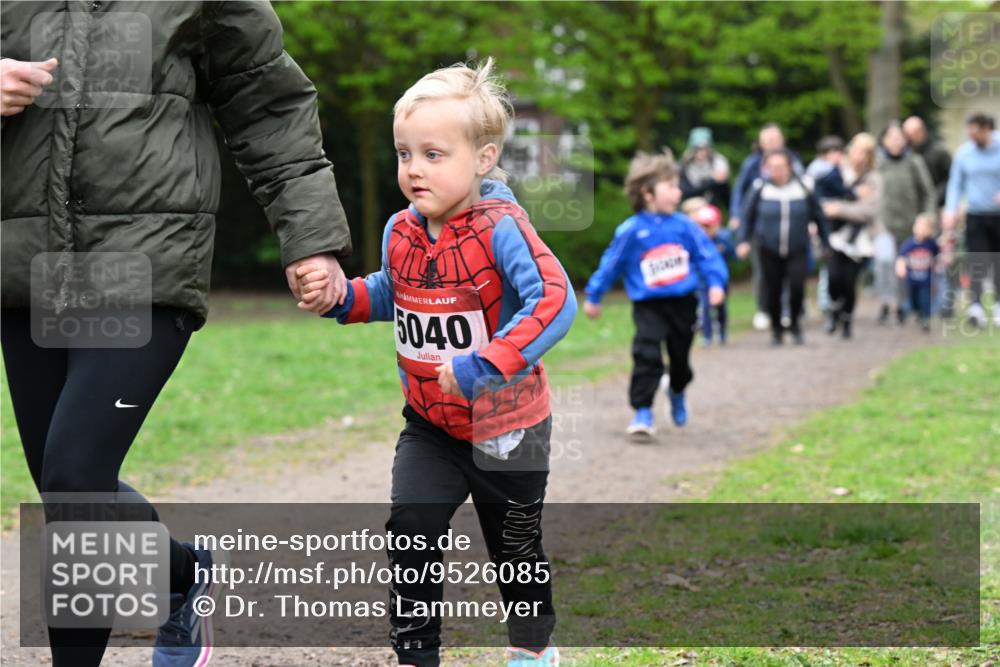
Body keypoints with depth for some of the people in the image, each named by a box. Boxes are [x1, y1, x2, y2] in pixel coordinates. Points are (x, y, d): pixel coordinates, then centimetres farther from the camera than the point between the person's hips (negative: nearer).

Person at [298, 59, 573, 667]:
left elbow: (555, 301, -37)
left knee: (515, 547, 14)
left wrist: (485, 366, -43)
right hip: (430, 423, 5)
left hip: (506, 425, -4)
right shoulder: (402, 231, -4)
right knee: (410, 532, -10)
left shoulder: (501, 230, -25)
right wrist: (343, 297, -5)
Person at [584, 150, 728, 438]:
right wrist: (593, 297, 8)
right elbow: (611, 264, 1)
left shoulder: (684, 226, -2)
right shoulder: (630, 231, -9)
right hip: (649, 306, -3)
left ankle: (677, 393, 47)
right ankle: (642, 412, -11)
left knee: (681, 358, 16)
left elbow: (708, 255, 4)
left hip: (683, 303, 3)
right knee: (647, 357, -18)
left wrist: (716, 283, -11)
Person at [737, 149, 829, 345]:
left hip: (798, 250, 0)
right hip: (769, 251, 0)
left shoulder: (803, 189, -4)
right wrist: (744, 240, -4)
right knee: (773, 291, 4)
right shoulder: (761, 189, -6)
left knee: (797, 285, -18)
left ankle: (794, 324, 6)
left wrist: (826, 243, 11)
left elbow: (818, 217, 7)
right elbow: (747, 216, 5)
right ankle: (776, 329, 24)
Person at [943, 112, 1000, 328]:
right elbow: (956, 184, 7)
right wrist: (950, 210, -6)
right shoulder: (964, 153, 3)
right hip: (975, 214, 1)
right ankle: (976, 305, -22)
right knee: (977, 262, -12)